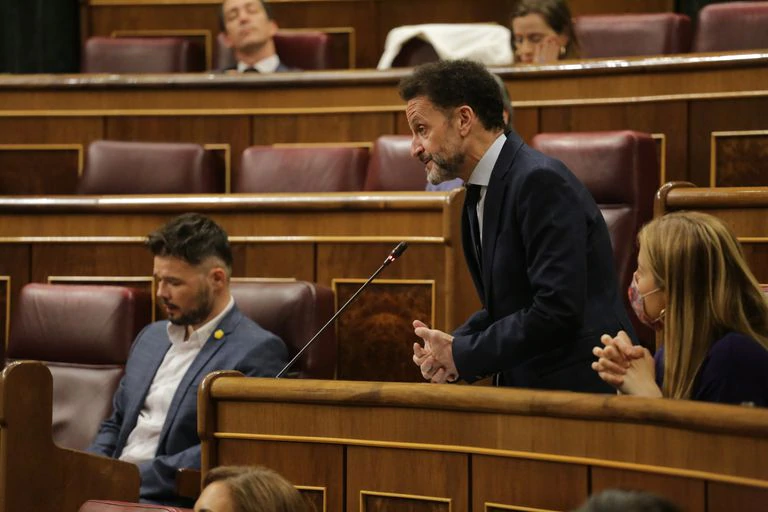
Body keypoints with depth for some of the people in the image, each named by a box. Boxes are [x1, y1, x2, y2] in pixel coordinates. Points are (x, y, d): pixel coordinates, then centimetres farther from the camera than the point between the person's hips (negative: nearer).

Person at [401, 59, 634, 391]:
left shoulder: (541, 182, -14)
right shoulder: (479, 196, 14)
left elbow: (557, 309, -20)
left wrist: (461, 354, -13)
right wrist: (451, 346, 0)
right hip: (527, 386, 8)